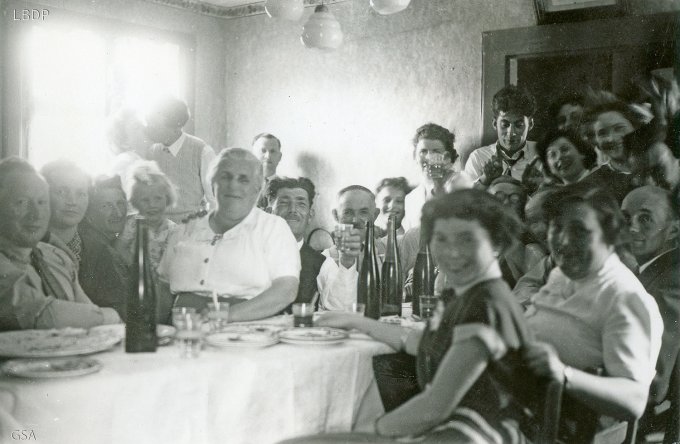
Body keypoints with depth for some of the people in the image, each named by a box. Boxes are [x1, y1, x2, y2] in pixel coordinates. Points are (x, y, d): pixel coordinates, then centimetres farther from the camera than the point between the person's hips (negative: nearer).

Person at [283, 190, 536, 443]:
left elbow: (435, 407, -20)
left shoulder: (487, 305, -18)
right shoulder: (461, 296, 10)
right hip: (444, 424, 9)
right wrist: (357, 322, 33)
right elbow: (420, 343, 29)